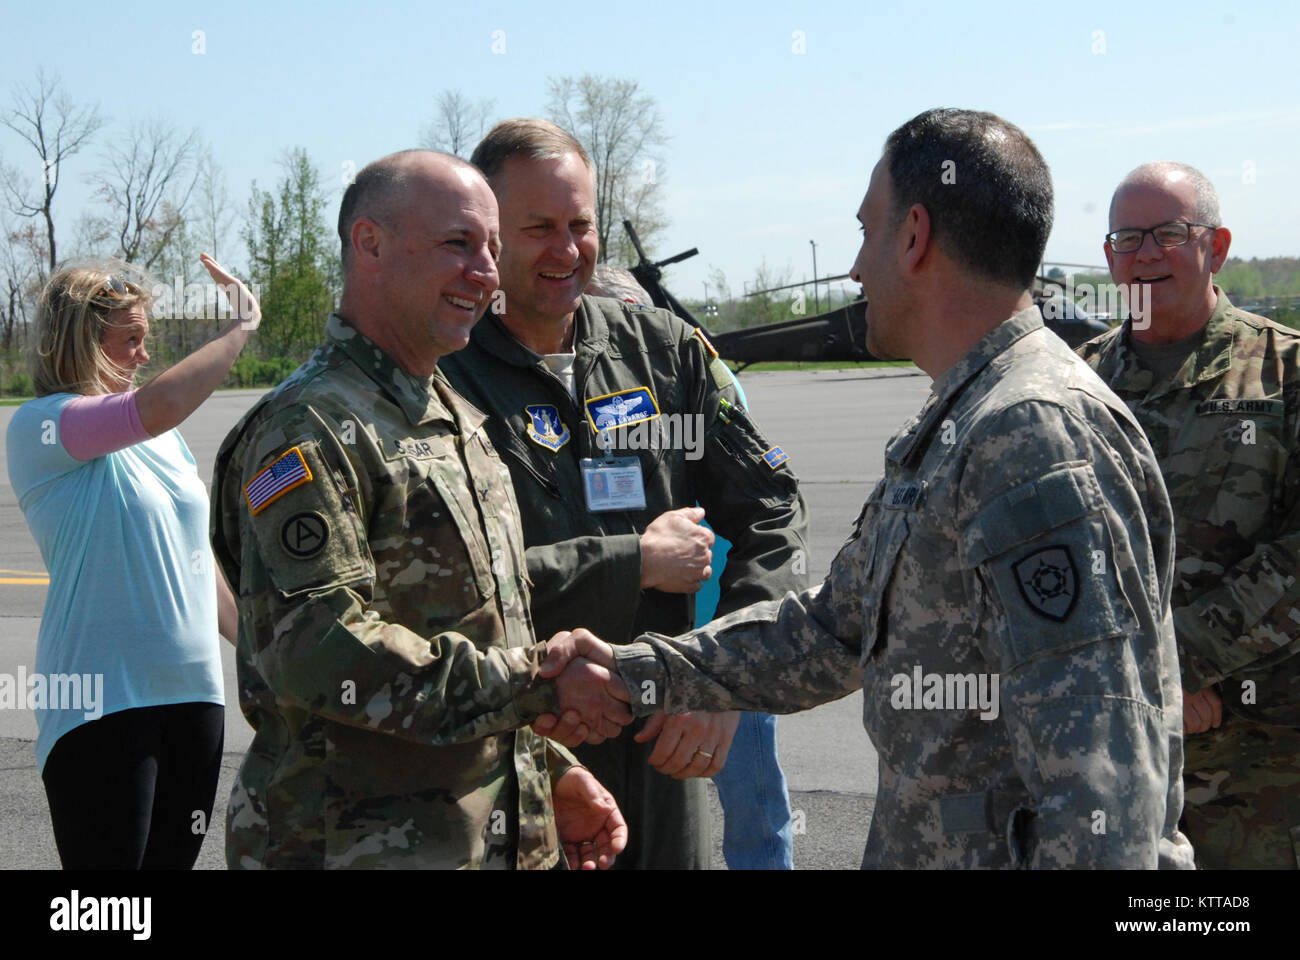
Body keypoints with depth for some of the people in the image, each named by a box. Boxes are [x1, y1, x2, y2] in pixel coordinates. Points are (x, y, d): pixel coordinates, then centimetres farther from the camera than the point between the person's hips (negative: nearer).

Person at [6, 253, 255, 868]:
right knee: (110, 858, -4)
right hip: (101, 699, -7)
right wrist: (241, 326, -15)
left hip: (193, 691, 7)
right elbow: (162, 404, -26)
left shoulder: (162, 435, 13)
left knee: (174, 858, 11)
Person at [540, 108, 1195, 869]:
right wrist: (636, 676, 14)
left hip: (1020, 849, -9)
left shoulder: (1040, 436, -20)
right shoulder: (951, 433, 14)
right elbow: (840, 626, 19)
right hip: (930, 846, 9)